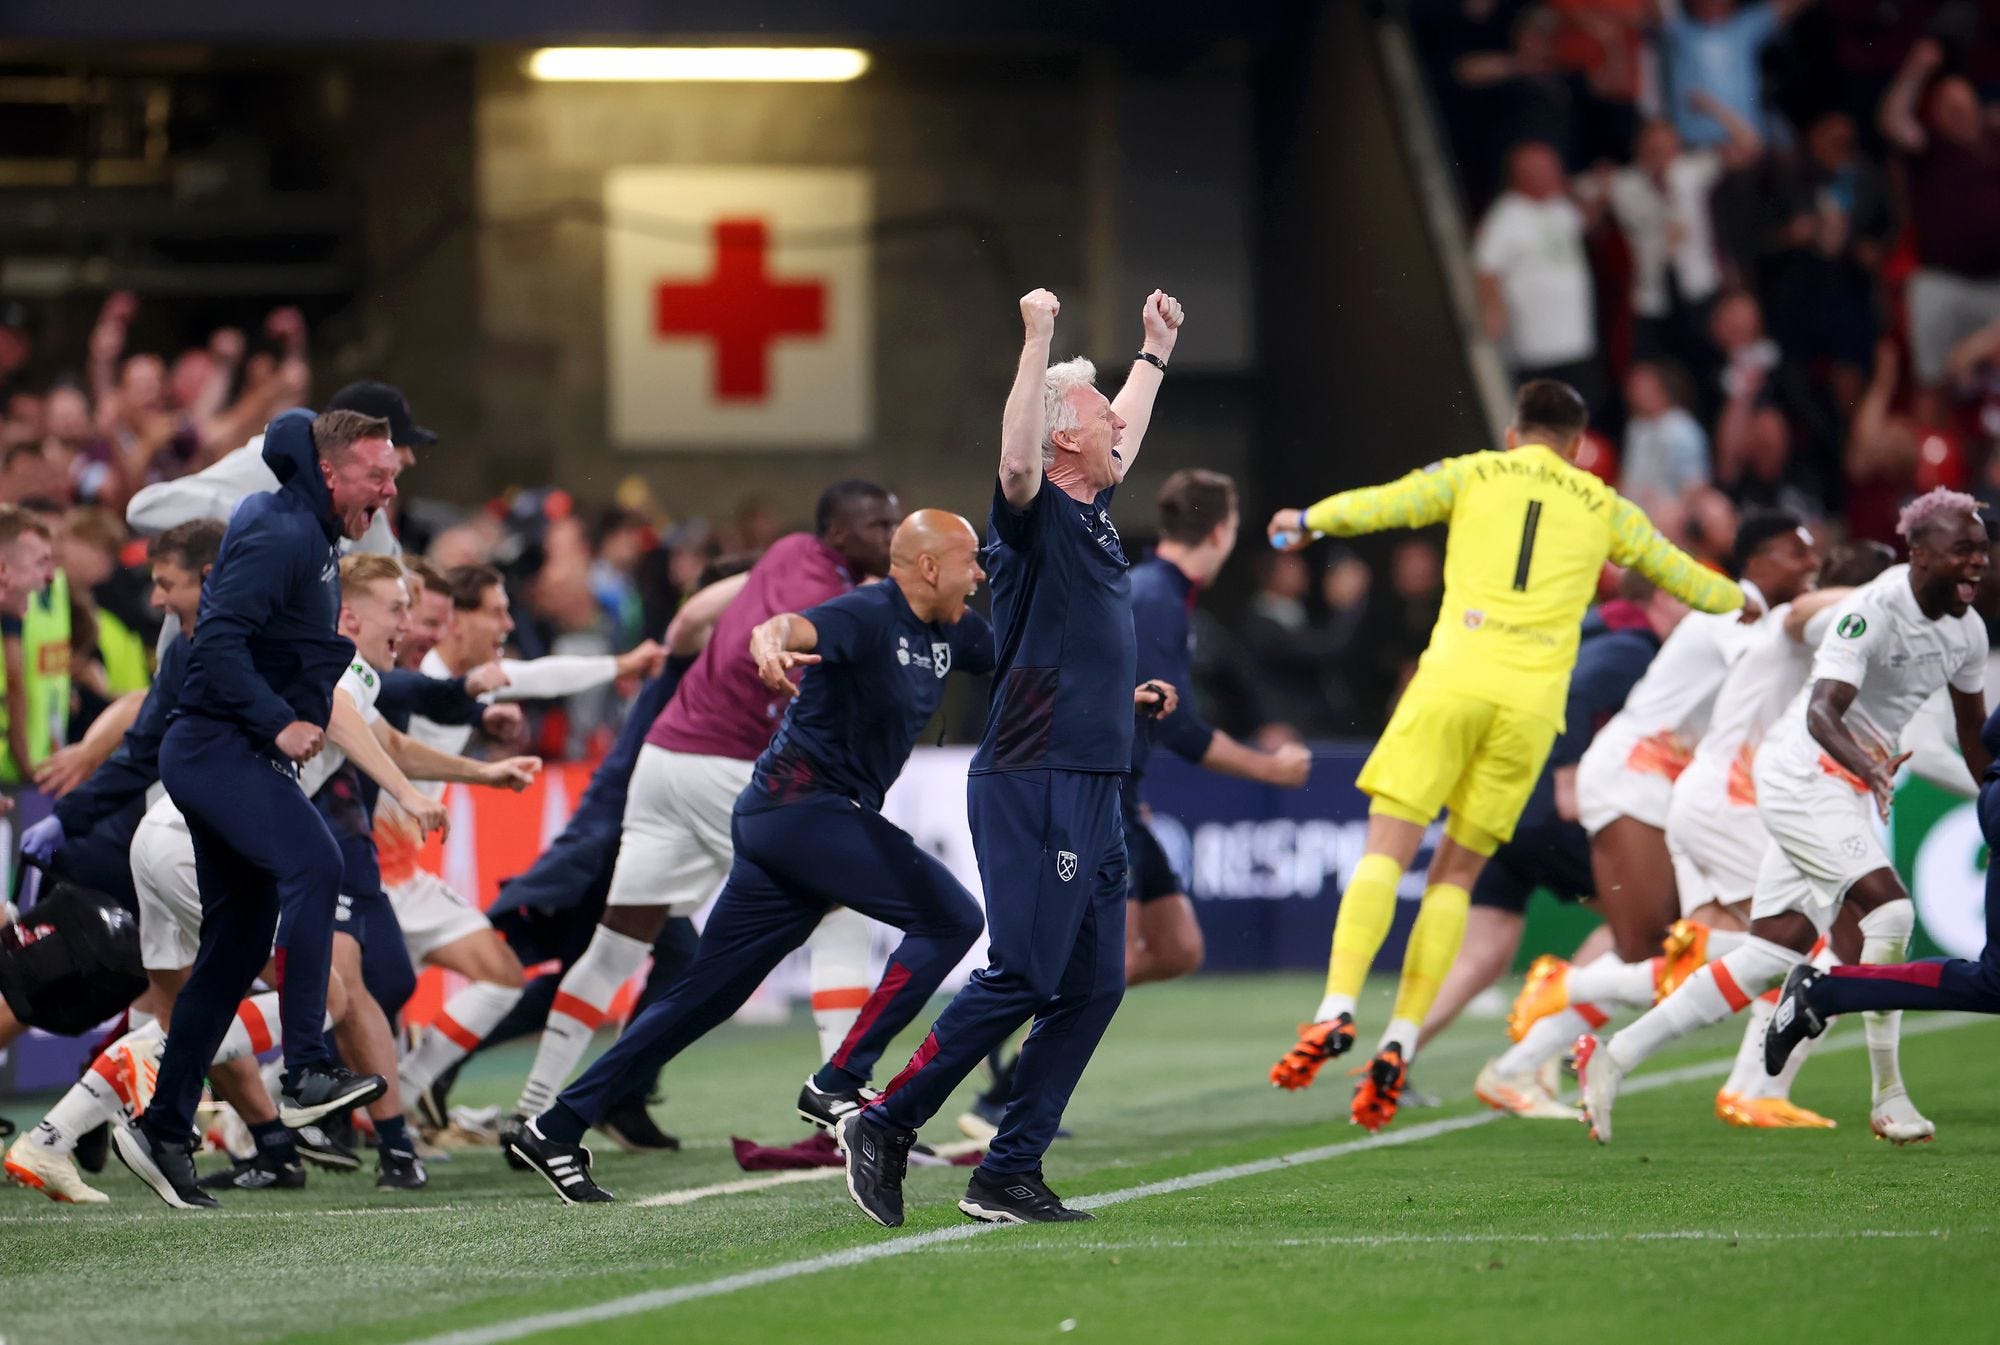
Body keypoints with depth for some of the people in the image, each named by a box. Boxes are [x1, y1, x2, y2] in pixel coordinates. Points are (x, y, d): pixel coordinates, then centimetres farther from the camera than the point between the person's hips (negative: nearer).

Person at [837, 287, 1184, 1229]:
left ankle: (1008, 1175, 6)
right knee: (1021, 977, -12)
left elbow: (1124, 432, 38)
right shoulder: (1038, 515, -8)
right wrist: (1039, 340, -30)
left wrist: (1156, 350, 49)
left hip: (1092, 789, 9)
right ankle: (884, 1129, -3)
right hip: (1034, 786, -9)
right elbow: (1016, 461, -31)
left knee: (1093, 985, 4)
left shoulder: (1092, 512, 18)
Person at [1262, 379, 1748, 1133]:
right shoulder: (1601, 507, 21)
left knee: (1387, 850, -4)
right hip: (1533, 701, 2)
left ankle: (1337, 1011, -21)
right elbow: (1677, 573, 33)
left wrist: (1305, 522, 28)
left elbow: (1377, 505, 8)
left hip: (1456, 676, -2)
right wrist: (1739, 600, 55)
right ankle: (1399, 1045, -3)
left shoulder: (1474, 474, 15)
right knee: (1457, 874, 8)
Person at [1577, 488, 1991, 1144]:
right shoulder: (1873, 610, -20)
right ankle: (1888, 1096, -14)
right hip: (1804, 773, -9)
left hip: (1851, 790, 9)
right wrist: (1865, 763, -50)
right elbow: (1822, 711, -31)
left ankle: (1614, 1056, 7)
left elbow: (1973, 733, 21)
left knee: (1773, 954, 4)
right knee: (1889, 909, -22)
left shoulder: (1965, 630, 6)